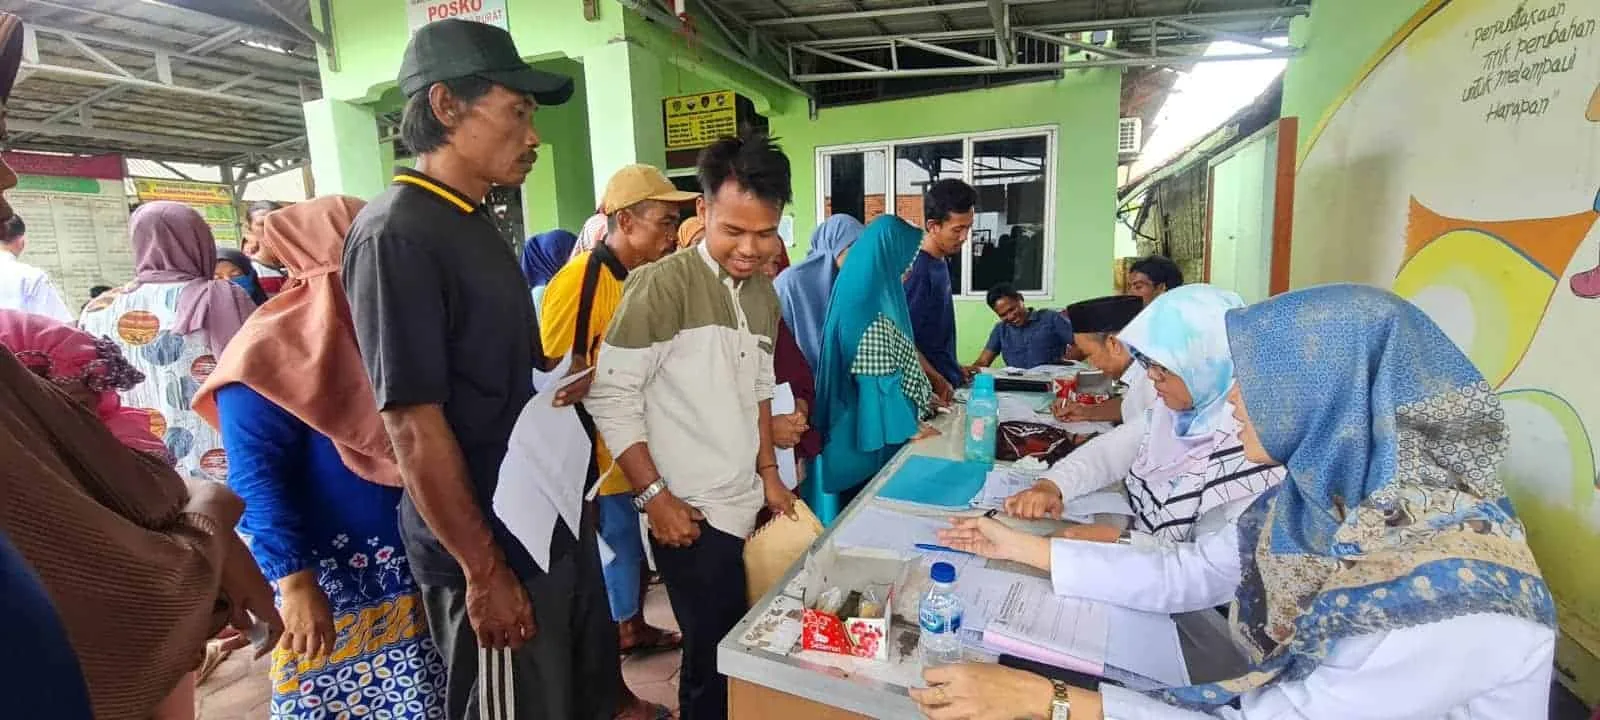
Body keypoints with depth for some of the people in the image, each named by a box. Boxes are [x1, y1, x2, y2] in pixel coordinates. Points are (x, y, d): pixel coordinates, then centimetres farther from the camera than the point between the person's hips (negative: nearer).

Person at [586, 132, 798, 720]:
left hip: (746, 504, 7)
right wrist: (655, 496, -15)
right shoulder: (662, 284, -15)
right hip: (691, 514, -6)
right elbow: (610, 397, -15)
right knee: (716, 655, 4)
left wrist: (768, 472, 13)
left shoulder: (763, 292, 8)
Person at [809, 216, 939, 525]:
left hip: (858, 416, 9)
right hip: (868, 423, -9)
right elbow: (879, 377, -23)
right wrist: (908, 426, -12)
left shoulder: (863, 289, 8)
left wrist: (922, 397, 22)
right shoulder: (873, 305, -23)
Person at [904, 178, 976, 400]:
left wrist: (953, 370, 16)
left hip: (946, 382, 8)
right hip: (929, 390, -8)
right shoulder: (917, 270, -21)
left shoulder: (943, 262, 6)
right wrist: (937, 381, -17)